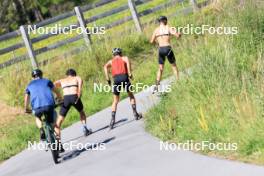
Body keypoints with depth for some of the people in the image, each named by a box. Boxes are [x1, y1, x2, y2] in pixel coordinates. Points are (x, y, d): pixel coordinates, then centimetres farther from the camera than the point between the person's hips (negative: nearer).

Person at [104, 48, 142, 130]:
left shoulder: (111, 61, 25)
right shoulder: (124, 58, 20)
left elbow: (105, 67, 4)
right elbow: (127, 61, -6)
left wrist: (108, 79, 0)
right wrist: (129, 73, -9)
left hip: (116, 79, 1)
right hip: (124, 77, -1)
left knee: (115, 101, 14)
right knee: (131, 96, 22)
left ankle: (113, 119, 2)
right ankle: (135, 114, 16)